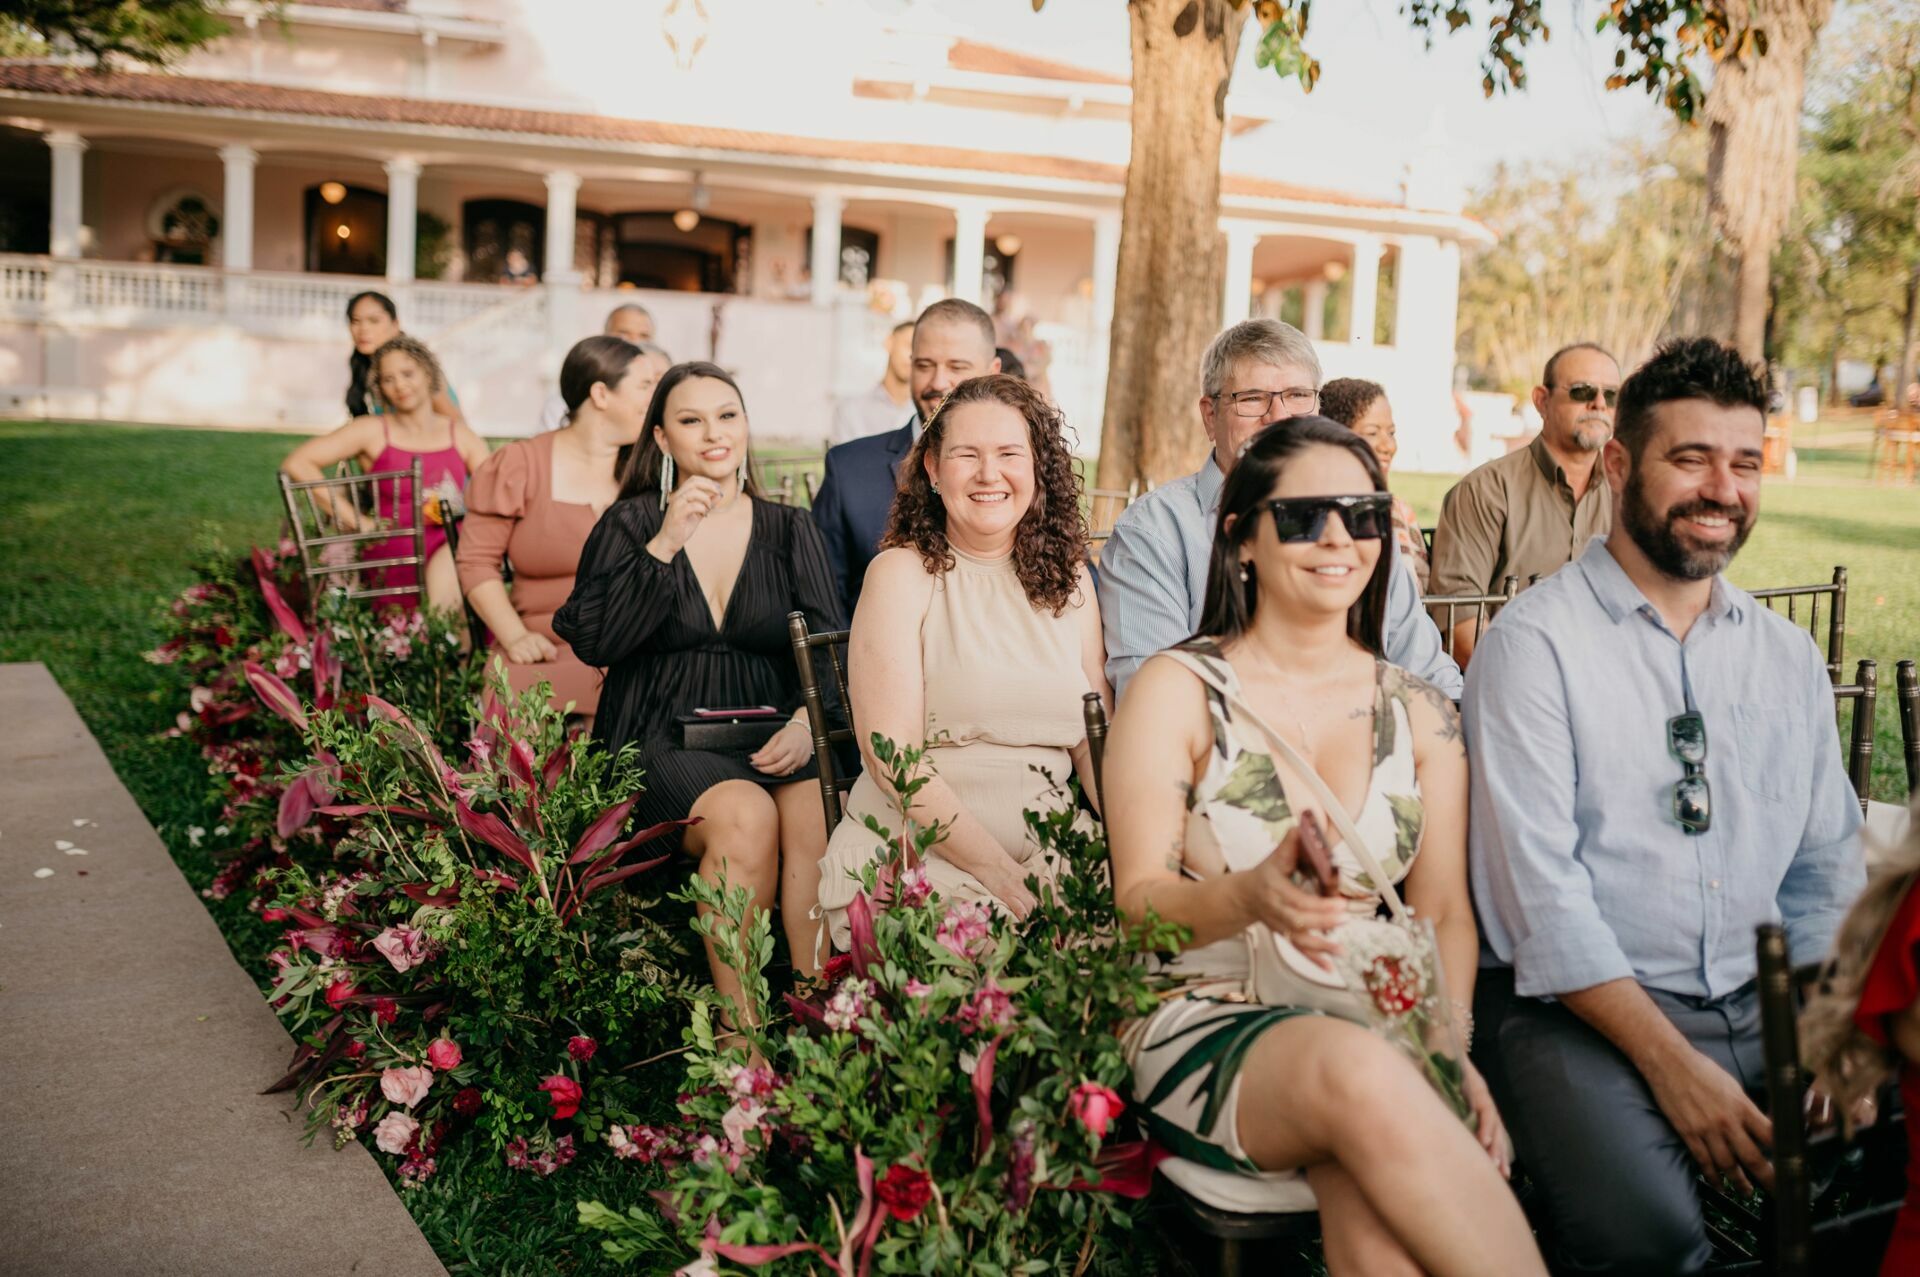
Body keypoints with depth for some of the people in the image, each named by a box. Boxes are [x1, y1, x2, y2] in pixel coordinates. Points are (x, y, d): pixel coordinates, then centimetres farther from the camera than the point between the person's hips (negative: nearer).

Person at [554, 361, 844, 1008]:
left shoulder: (791, 530, 14)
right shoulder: (630, 523, 9)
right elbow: (592, 642, -4)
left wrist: (806, 721, -16)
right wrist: (663, 546, -13)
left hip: (768, 731, 2)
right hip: (663, 735, -2)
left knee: (820, 806, -31)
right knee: (746, 814, -33)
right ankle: (739, 1022, -22)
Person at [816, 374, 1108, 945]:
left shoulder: (1067, 576, 13)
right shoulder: (902, 572, -2)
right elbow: (889, 754, -10)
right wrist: (995, 870, -17)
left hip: (1045, 852, 5)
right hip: (910, 852, -4)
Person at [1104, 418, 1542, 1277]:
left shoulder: (1418, 712, 13)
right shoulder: (1179, 690, 2)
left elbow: (1444, 913, 9)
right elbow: (1137, 903, -4)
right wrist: (1247, 896, -26)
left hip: (1373, 1029, 2)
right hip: (1206, 1023, -2)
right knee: (1360, 1071, -35)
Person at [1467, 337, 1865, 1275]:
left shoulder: (1789, 655, 14)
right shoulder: (1535, 642, -6)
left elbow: (1825, 871, 15)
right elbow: (1537, 888, -12)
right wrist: (1672, 1063, -16)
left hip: (1769, 1008, 6)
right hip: (1591, 1013, -6)